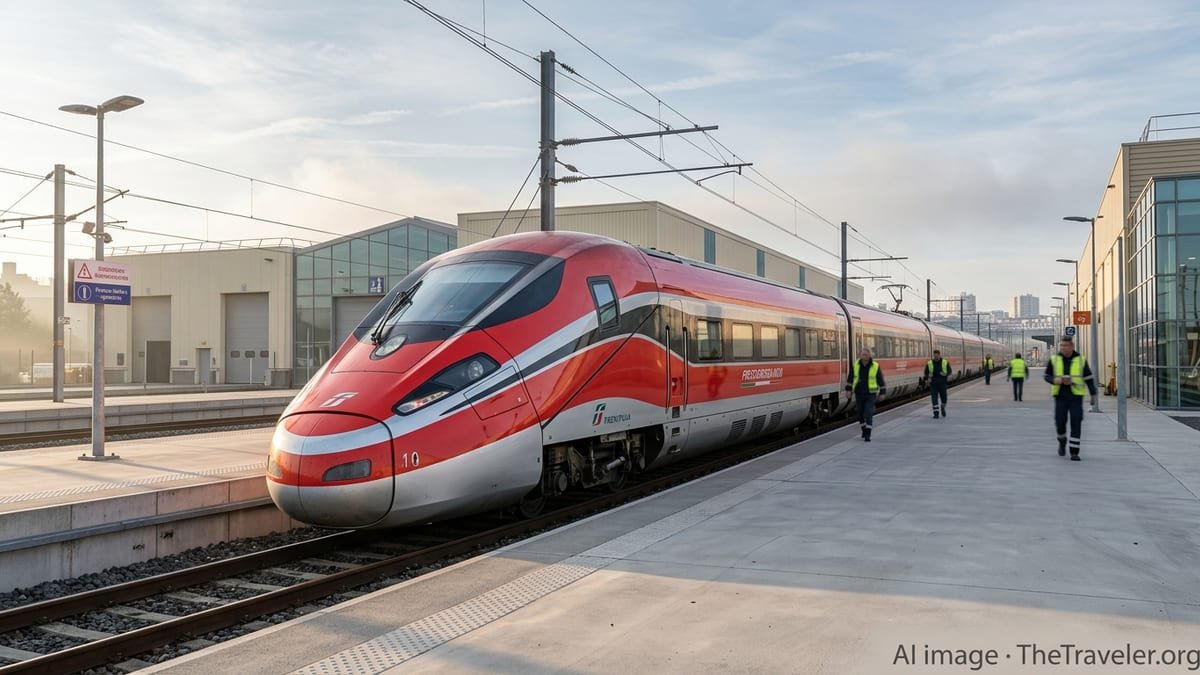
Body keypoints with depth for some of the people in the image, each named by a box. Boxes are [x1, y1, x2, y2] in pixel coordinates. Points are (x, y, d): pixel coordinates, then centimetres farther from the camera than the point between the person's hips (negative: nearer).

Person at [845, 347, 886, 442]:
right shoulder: (855, 365, -3)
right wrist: (848, 389, 6)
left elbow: (880, 380, -1)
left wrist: (882, 393, -1)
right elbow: (850, 377, 8)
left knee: (868, 414, -11)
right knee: (860, 413, 12)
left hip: (870, 394, -3)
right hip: (859, 394, 3)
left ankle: (868, 435, -7)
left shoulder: (875, 366, -9)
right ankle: (864, 430, 32)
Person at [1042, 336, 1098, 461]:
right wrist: (1055, 380, -15)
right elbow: (1047, 376, 7)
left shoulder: (1081, 360, 1)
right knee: (1060, 422, -4)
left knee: (1076, 424, -5)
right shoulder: (1054, 359, 2)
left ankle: (1074, 452, 2)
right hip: (1060, 396, 1)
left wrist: (1093, 394, 5)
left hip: (1076, 396, -1)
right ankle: (1062, 441, 27)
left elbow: (1089, 378, 7)